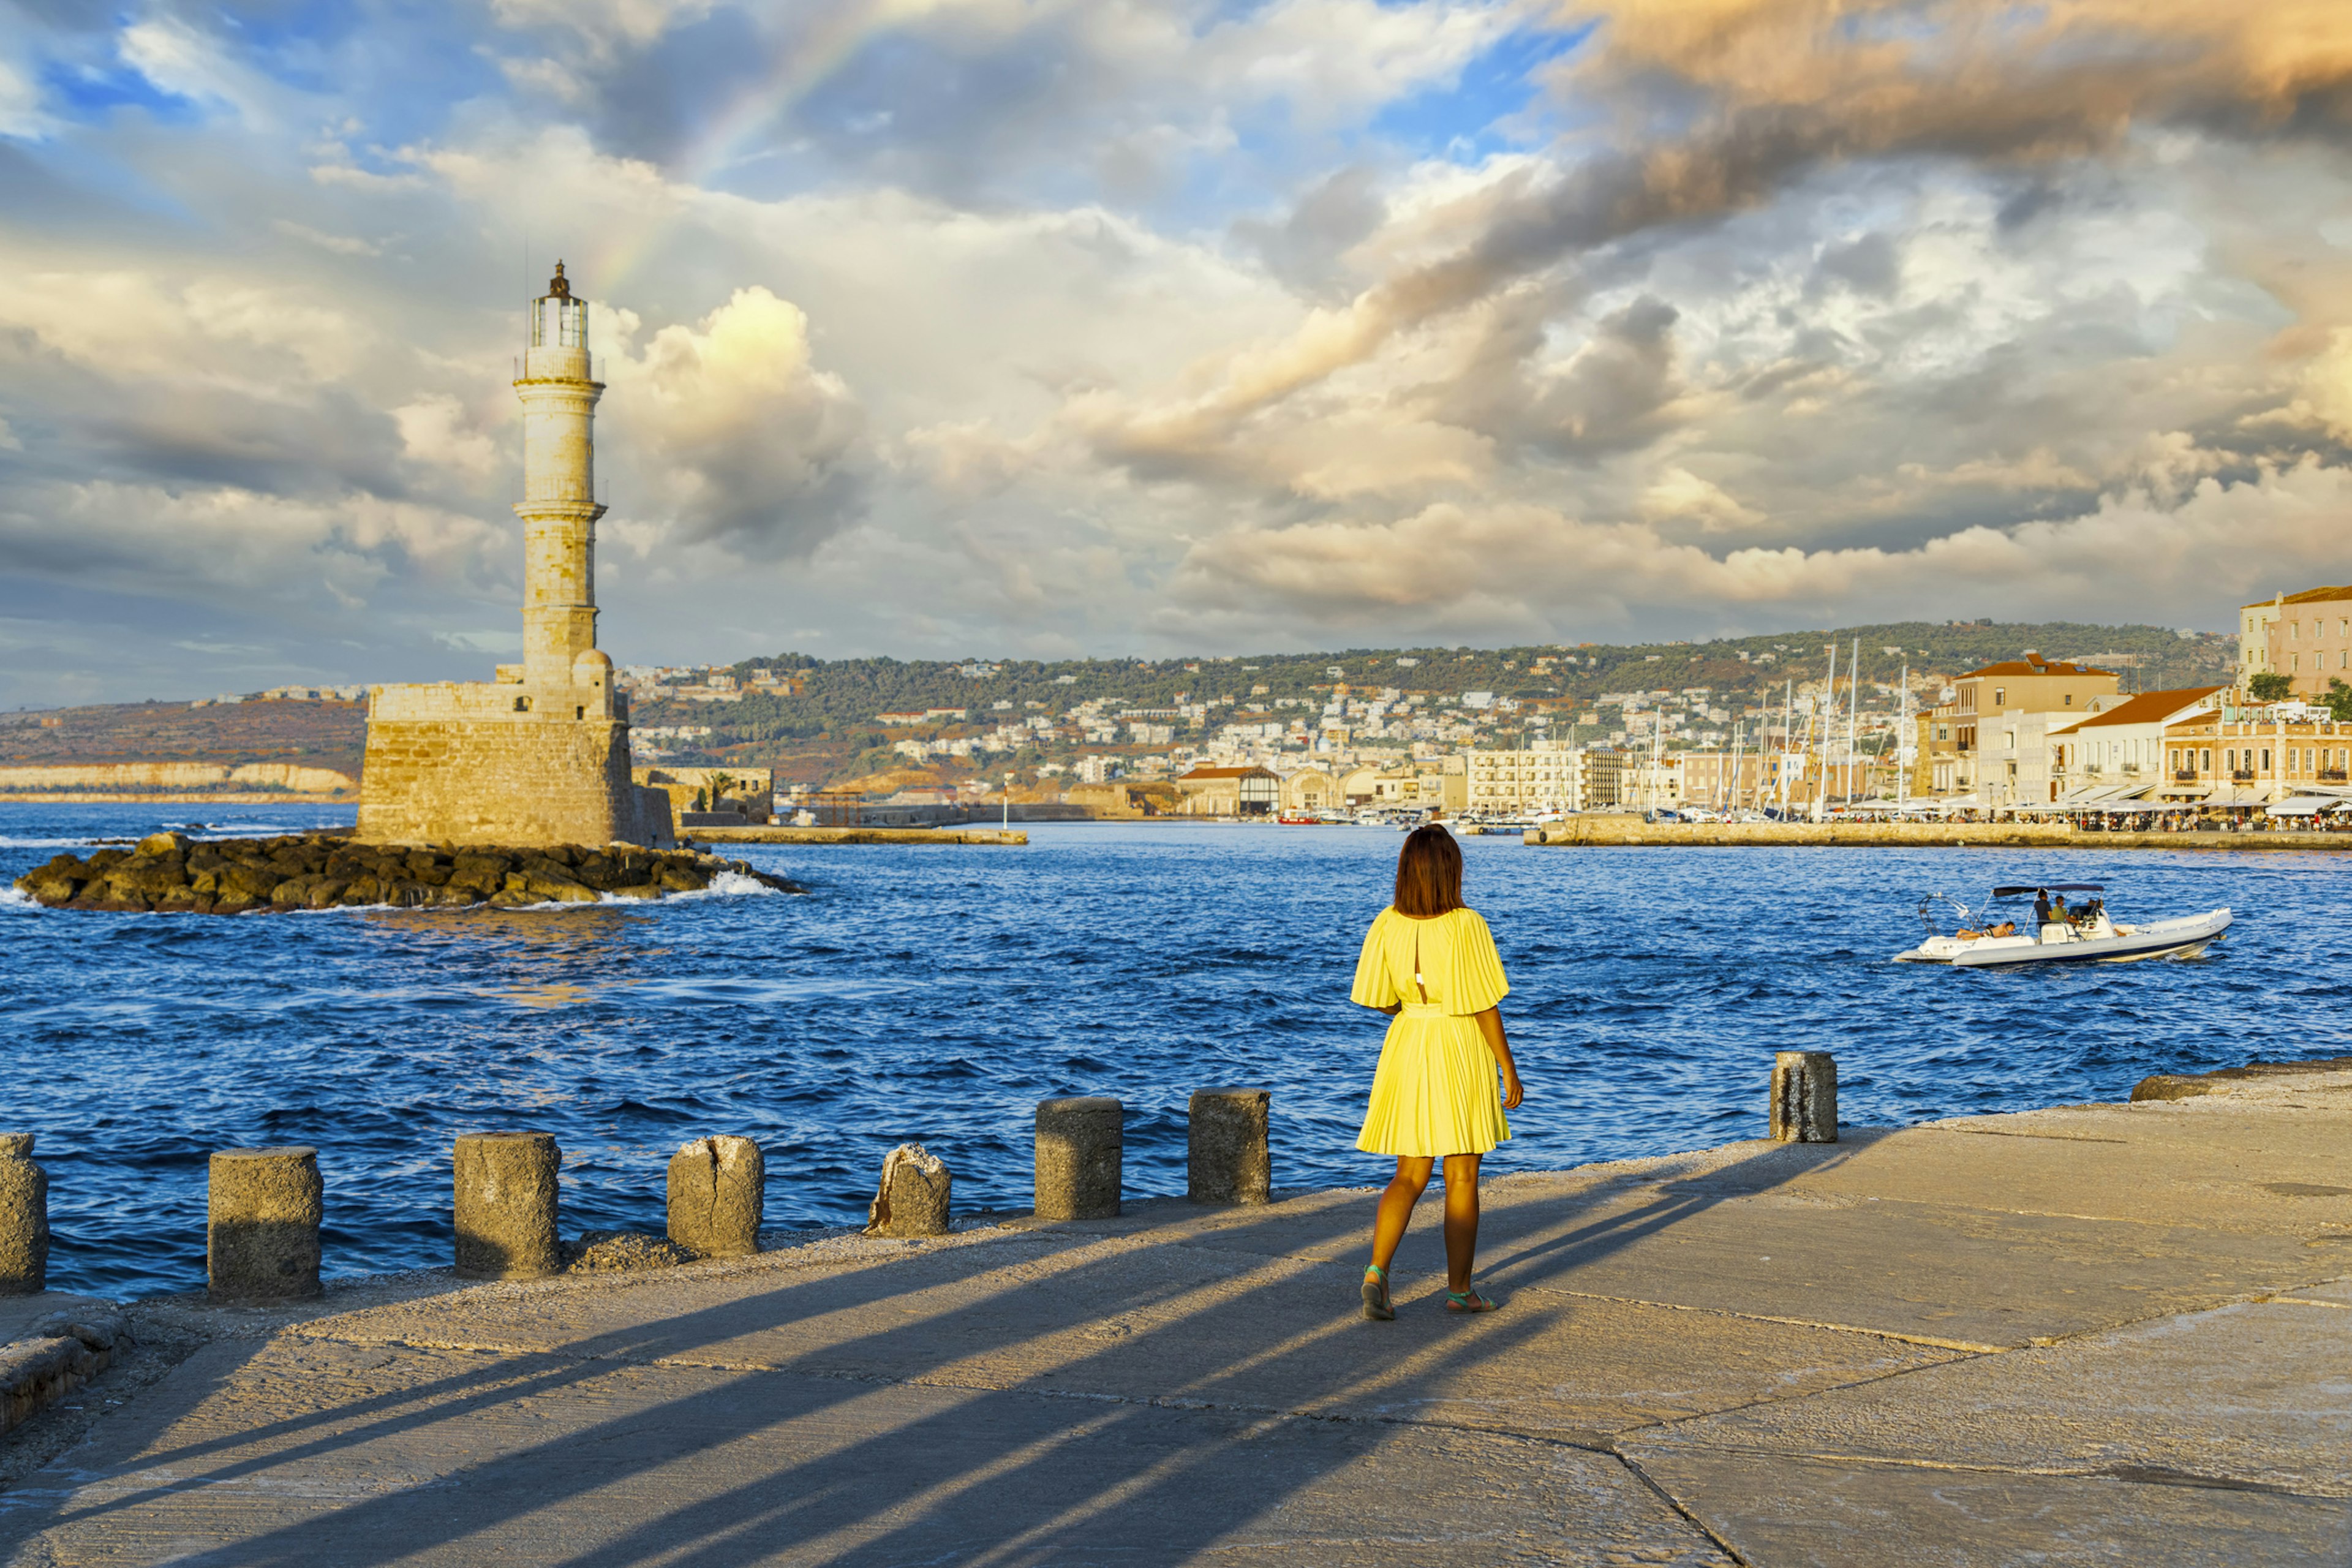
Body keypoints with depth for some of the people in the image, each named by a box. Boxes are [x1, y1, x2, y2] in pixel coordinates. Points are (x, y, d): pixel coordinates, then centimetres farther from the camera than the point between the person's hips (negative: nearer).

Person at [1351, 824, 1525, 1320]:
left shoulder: (1387, 925, -4)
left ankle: (1376, 1271, -9)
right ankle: (1460, 1290, 18)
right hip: (1462, 1052, -4)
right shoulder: (1466, 926, -15)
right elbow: (1486, 1007, -12)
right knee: (1462, 1178, 9)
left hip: (1407, 1047, 4)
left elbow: (1375, 998, 1)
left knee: (1410, 1176, 11)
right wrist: (1510, 1070, -4)